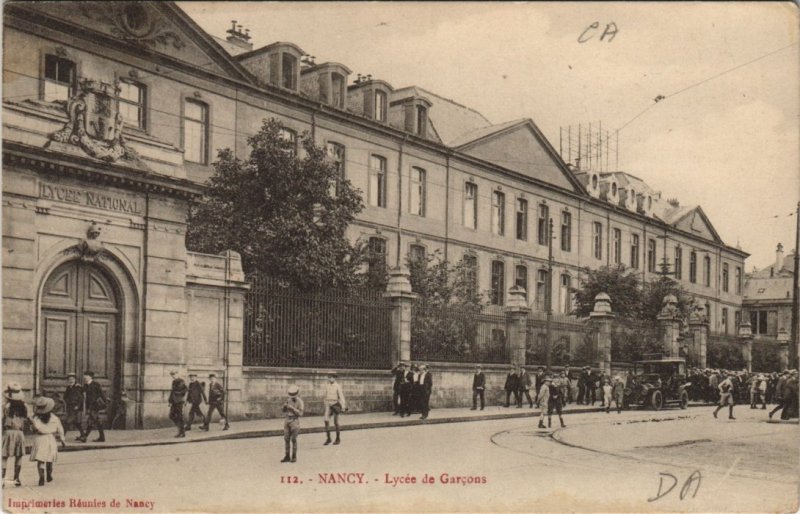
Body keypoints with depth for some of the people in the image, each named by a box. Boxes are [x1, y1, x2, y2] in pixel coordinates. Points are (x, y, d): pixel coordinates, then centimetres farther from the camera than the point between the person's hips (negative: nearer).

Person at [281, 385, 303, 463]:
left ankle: (294, 457, 4)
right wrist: (284, 406, -15)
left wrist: (292, 408, -27)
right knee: (286, 439, 4)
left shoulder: (300, 401, -10)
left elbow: (300, 413, -16)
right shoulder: (288, 400, 8)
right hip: (287, 420, 6)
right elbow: (283, 411, 8)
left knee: (293, 440, -5)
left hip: (295, 421, -6)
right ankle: (287, 457, 10)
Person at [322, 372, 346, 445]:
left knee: (336, 422, 4)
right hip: (328, 405, 4)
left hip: (335, 405, -4)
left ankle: (338, 439, 18)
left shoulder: (338, 386, -11)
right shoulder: (327, 385, 5)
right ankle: (328, 438, -4)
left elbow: (341, 396, -15)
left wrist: (343, 407, -22)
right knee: (326, 420, -11)